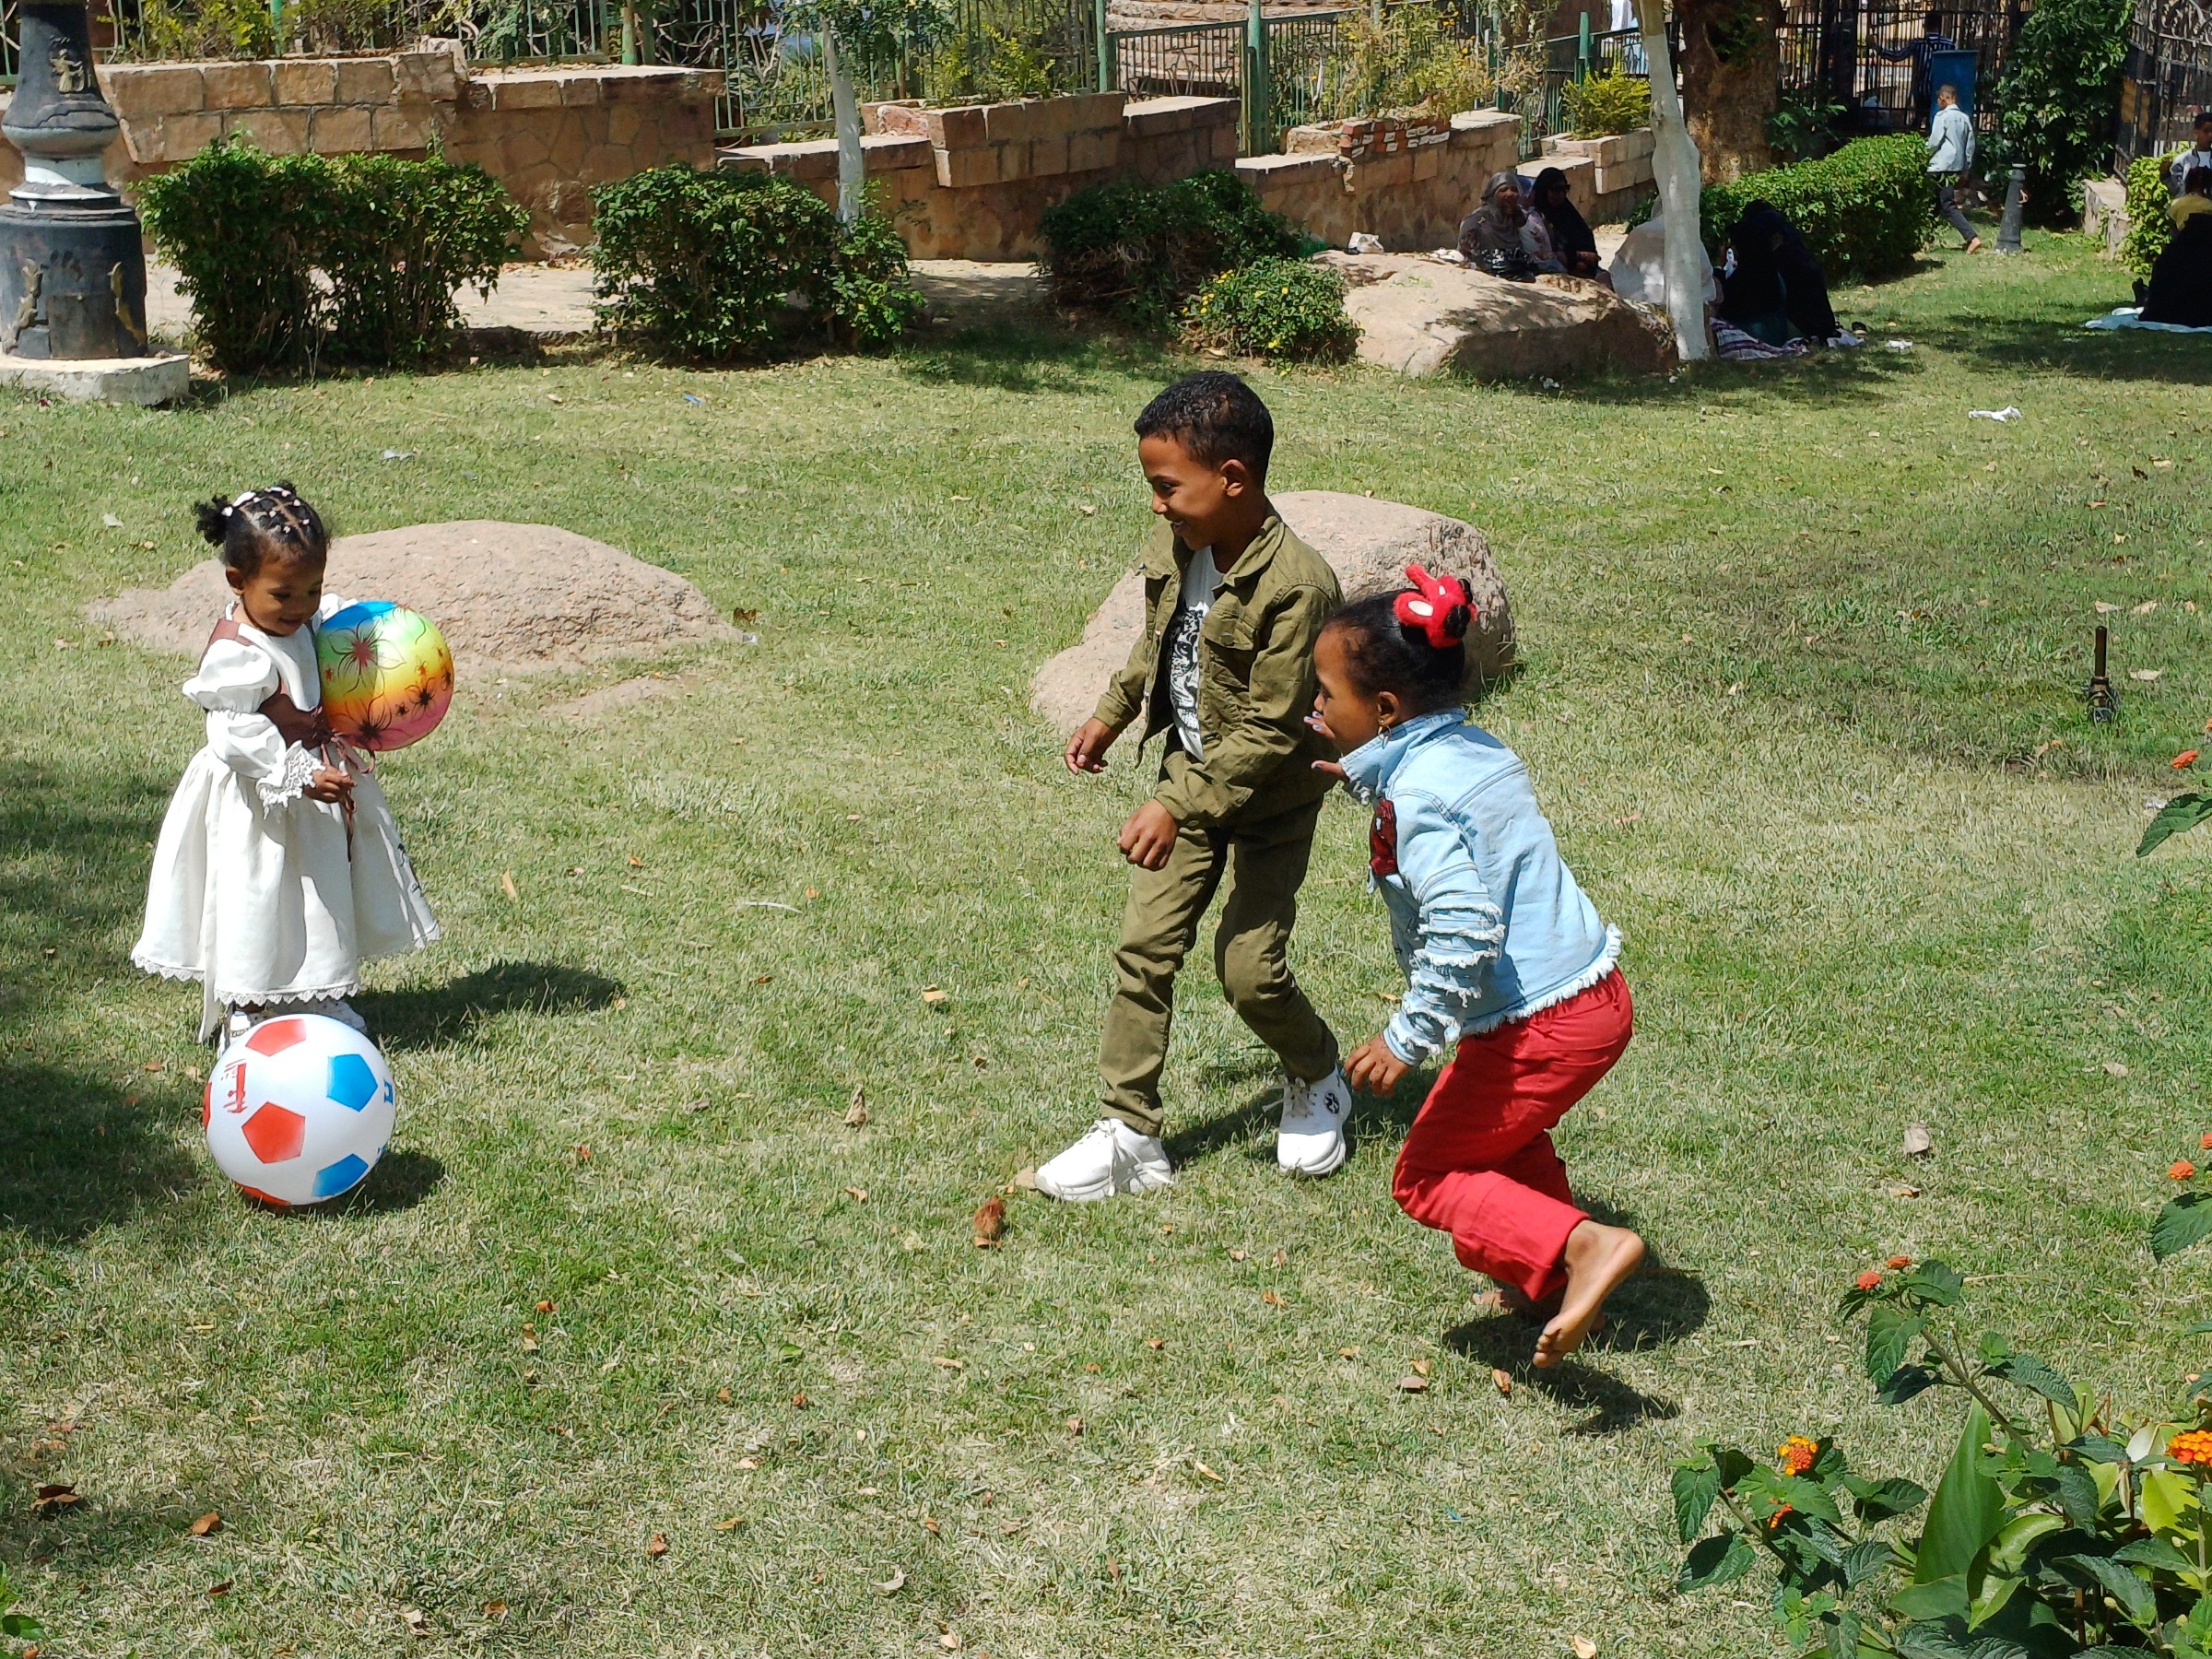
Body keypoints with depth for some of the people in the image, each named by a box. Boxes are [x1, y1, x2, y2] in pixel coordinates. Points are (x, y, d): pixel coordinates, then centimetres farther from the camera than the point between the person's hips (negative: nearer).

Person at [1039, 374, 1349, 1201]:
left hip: (1270, 800, -6)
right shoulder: (1175, 546, -6)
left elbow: (1270, 731, -27)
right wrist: (1111, 714, 15)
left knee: (1249, 967, -4)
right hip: (1190, 776, 6)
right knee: (1143, 946, 2)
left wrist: (1179, 807, -30)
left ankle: (1318, 1081, 27)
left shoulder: (1294, 586, -29)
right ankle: (1130, 1134, 10)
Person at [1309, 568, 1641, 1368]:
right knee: (1502, 1130, 34)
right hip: (1594, 994, 9)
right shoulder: (1475, 748, 7)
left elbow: (1463, 932, -31)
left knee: (1426, 1178, 6)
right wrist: (1363, 773, 25)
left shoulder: (1417, 797, -21)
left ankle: (1581, 1245, -10)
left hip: (1539, 1026, -9)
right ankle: (1554, 1277, 41)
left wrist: (1407, 1038, -24)